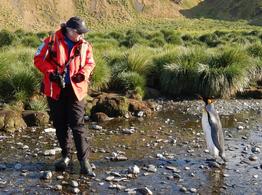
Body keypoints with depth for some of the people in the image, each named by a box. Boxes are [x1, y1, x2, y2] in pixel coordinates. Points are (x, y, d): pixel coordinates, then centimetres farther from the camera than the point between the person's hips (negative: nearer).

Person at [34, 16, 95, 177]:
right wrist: (52, 73, -15)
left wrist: (83, 74, -8)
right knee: (60, 125, 11)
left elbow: (90, 63, 13)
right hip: (55, 90, 0)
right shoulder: (52, 41, -5)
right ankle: (66, 156, 26)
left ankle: (84, 161, -4)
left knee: (78, 125, -6)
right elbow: (39, 59, -2)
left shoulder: (84, 45, 2)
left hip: (76, 89, 0)